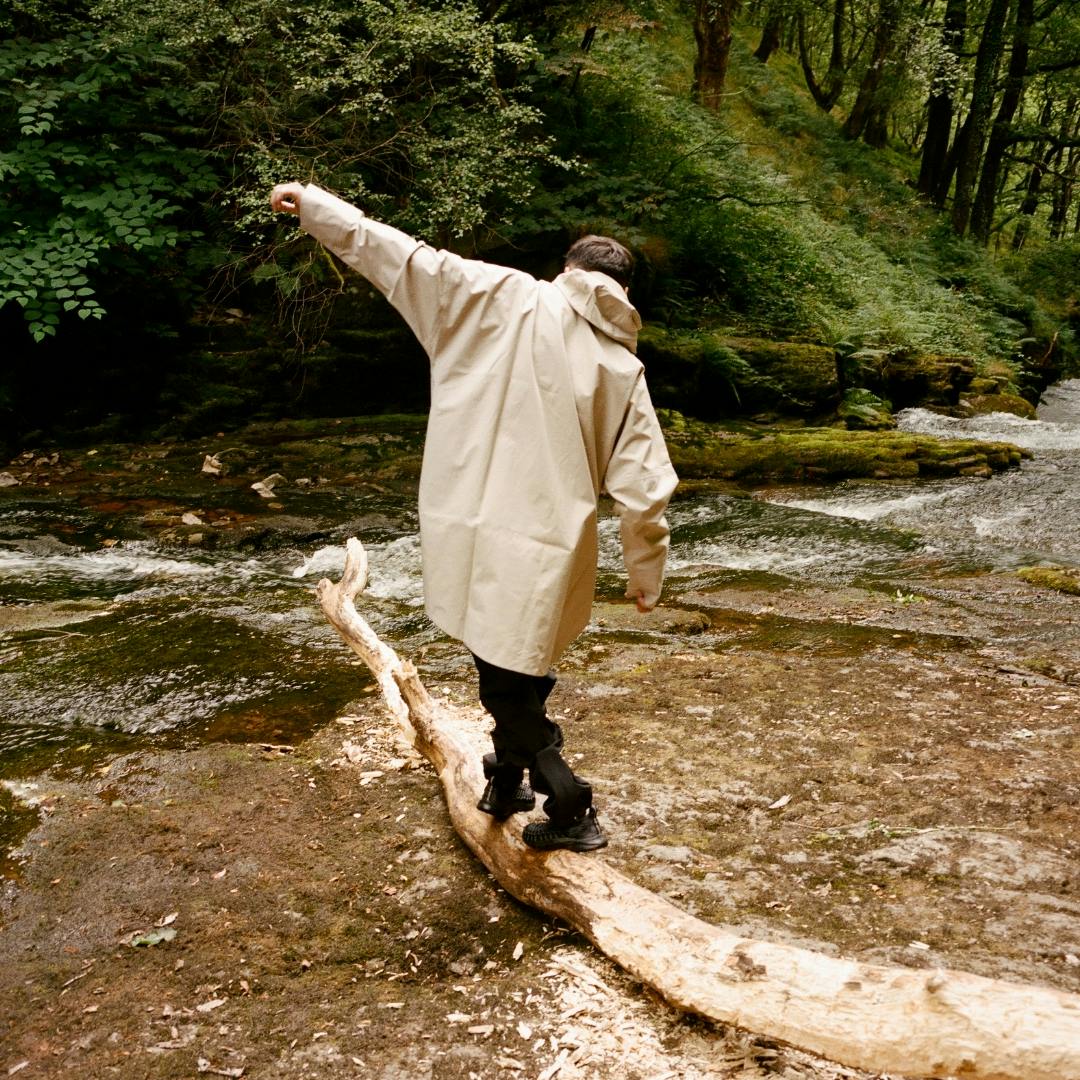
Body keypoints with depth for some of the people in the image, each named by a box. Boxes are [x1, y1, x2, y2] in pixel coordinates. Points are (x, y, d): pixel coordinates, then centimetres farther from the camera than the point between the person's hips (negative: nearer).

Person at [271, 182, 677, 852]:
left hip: (472, 538, -2)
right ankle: (508, 785, 40)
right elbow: (644, 491, 1)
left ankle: (571, 814, 18)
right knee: (519, 677, 22)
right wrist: (647, 576, 14)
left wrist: (313, 204, 8)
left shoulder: (504, 301, -2)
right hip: (549, 552, 2)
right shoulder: (623, 369, 4)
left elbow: (397, 254, -2)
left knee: (509, 685, 11)